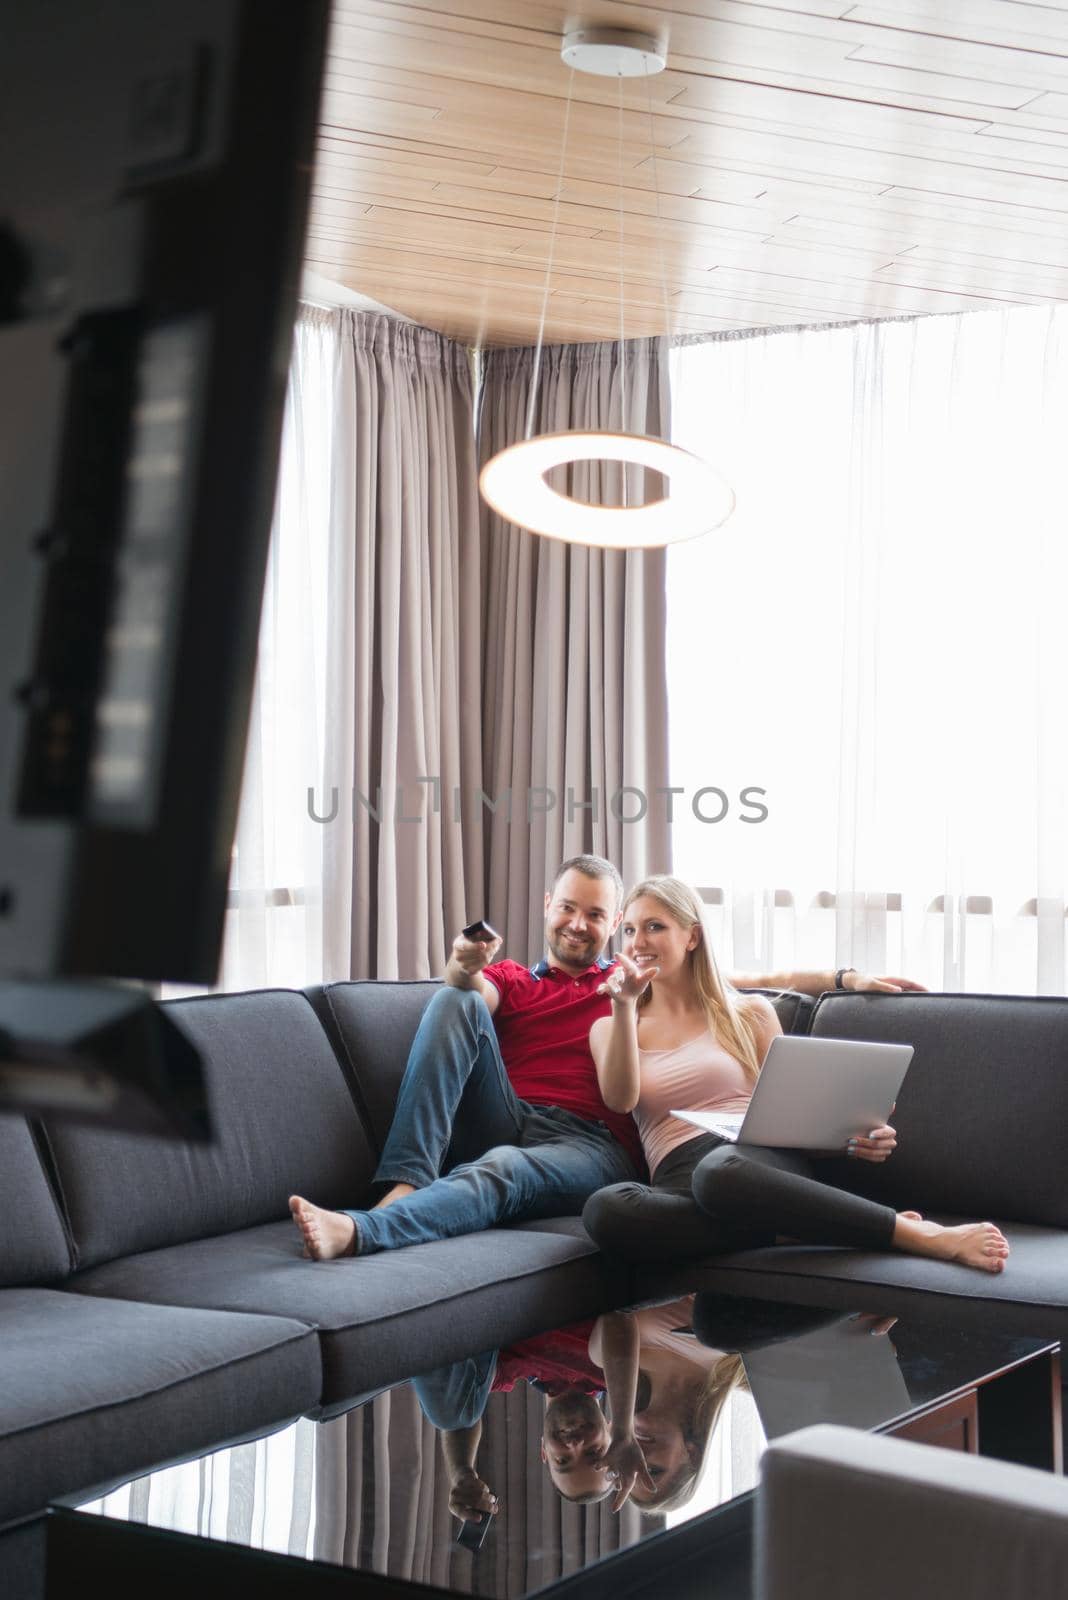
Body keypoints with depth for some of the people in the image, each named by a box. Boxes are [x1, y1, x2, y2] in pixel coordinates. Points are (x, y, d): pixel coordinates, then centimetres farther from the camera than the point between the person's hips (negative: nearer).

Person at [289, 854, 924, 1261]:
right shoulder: (511, 980, 24)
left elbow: (754, 981, 22)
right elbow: (474, 990, -1)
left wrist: (845, 977, 12)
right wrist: (465, 967, -25)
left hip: (589, 1144, -1)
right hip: (500, 1121, 2)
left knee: (504, 1168, -37)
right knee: (454, 1002, -22)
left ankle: (358, 1233, -62)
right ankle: (408, 1184, -37)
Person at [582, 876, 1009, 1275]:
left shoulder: (749, 1013, 19)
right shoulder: (609, 1028, 21)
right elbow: (620, 1099, 1)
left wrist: (851, 1135, -6)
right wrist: (623, 1007, -12)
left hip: (763, 1159, -1)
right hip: (679, 1181, 1)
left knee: (719, 1170, -42)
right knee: (604, 1209, -38)